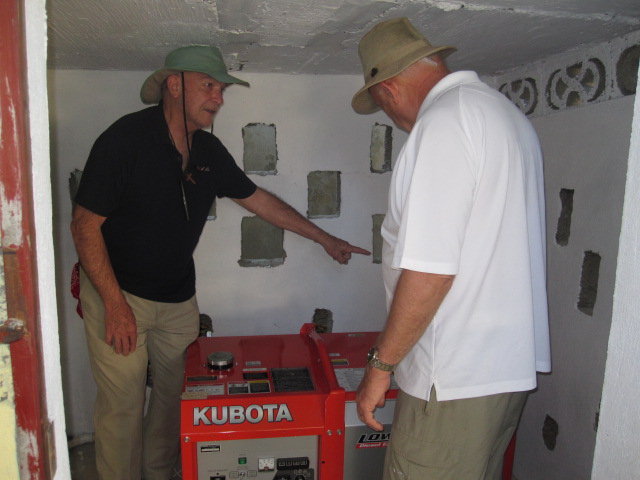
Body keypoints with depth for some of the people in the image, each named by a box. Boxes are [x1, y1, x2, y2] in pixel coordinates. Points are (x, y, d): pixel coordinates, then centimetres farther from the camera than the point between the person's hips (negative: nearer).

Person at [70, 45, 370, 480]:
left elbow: (258, 199, 10)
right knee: (123, 405, 1)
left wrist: (325, 239, 11)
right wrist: (115, 304, -19)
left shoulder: (209, 150, 1)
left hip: (179, 298, 6)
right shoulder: (126, 138, -17)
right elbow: (86, 224, -15)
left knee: (176, 395, 13)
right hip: (116, 293, -5)